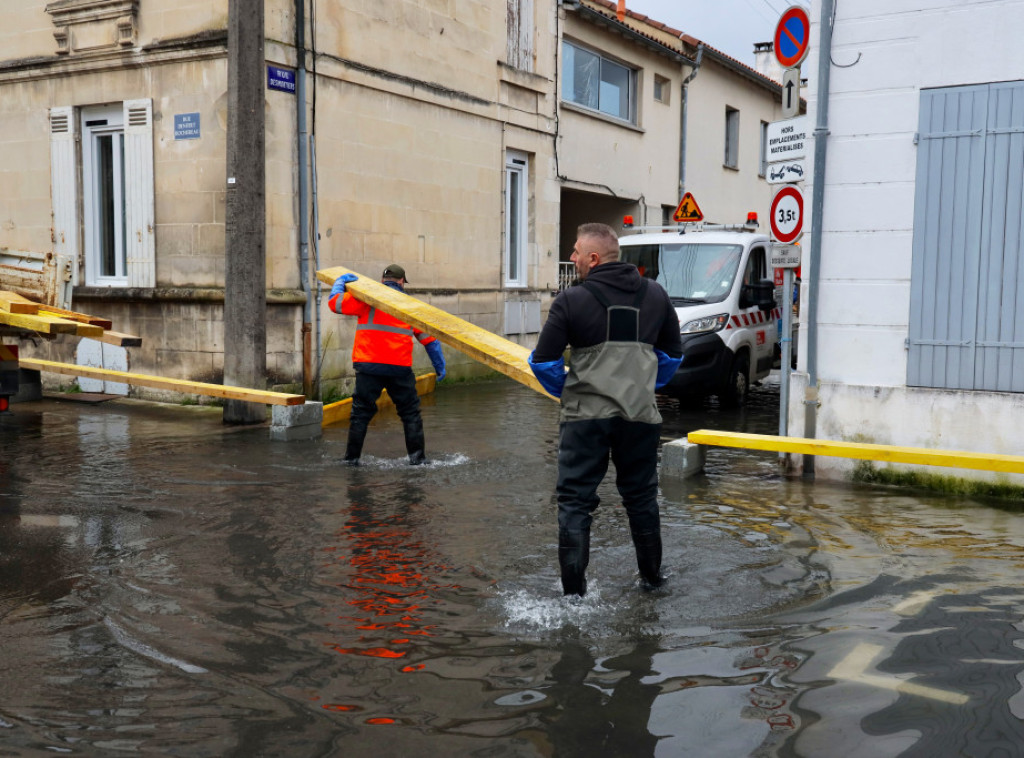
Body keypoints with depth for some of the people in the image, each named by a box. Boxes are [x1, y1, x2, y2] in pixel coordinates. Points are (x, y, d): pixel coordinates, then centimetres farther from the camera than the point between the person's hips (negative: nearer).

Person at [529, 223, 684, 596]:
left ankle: (574, 593, 1)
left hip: (585, 415, -4)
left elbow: (543, 361, -7)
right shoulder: (655, 295, 7)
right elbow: (673, 354, 17)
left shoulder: (572, 300, -8)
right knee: (641, 496, 19)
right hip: (641, 415, 4)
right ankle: (651, 577, 32)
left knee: (575, 502, 3)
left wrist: (566, 391, 10)